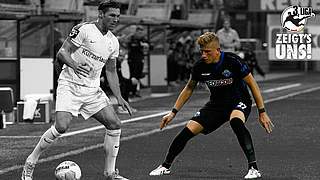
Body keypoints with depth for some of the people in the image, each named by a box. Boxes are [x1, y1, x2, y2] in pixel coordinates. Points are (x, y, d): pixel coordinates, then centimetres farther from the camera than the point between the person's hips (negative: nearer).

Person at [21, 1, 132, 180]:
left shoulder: (113, 42, 11)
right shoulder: (84, 29, -10)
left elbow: (111, 71, 19)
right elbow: (62, 52, -12)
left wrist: (119, 97, 10)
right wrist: (74, 65, -32)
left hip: (92, 90, 7)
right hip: (70, 85, -6)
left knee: (115, 125, -6)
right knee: (62, 126, -22)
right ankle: (30, 162, -4)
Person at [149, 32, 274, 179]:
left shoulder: (232, 61, -23)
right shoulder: (199, 66, -10)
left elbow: (252, 84, -13)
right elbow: (189, 89, 8)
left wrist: (262, 112, -14)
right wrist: (173, 112, 7)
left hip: (239, 101, -4)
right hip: (216, 104, 5)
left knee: (235, 121, -38)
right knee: (189, 129, -8)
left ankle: (253, 168, -36)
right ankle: (165, 166, 11)